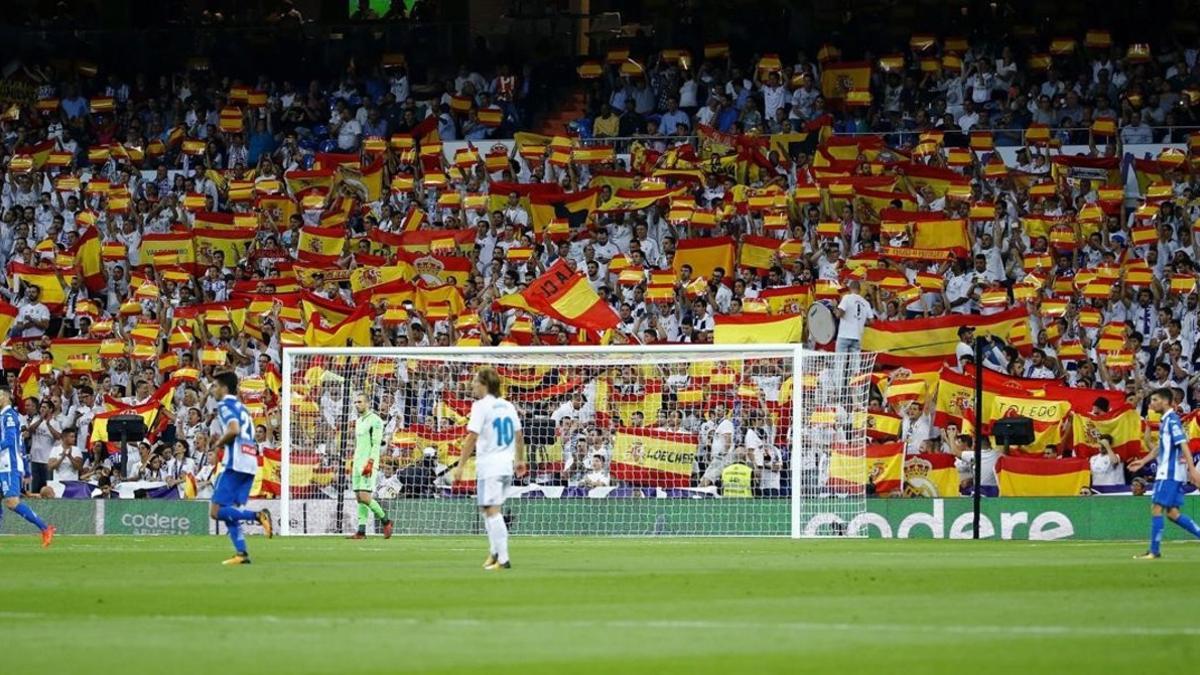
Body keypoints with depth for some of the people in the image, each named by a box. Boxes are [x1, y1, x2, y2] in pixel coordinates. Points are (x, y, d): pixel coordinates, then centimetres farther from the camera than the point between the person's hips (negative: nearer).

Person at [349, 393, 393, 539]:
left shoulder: (375, 420, -8)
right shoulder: (359, 421, 19)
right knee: (359, 498, 2)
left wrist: (370, 463, -23)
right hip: (358, 464, 9)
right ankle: (361, 531, 0)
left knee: (364, 497, -15)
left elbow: (376, 444, -15)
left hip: (368, 465, -9)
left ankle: (385, 521, 1)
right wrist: (352, 465, 22)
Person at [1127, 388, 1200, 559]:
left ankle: (1154, 551, -6)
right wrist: (1143, 461, 28)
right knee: (1172, 512, 8)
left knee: (1156, 508, -8)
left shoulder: (1172, 420, -12)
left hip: (1169, 473, -9)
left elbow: (1183, 445, -20)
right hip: (1168, 472, 9)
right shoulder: (1165, 420, 17)